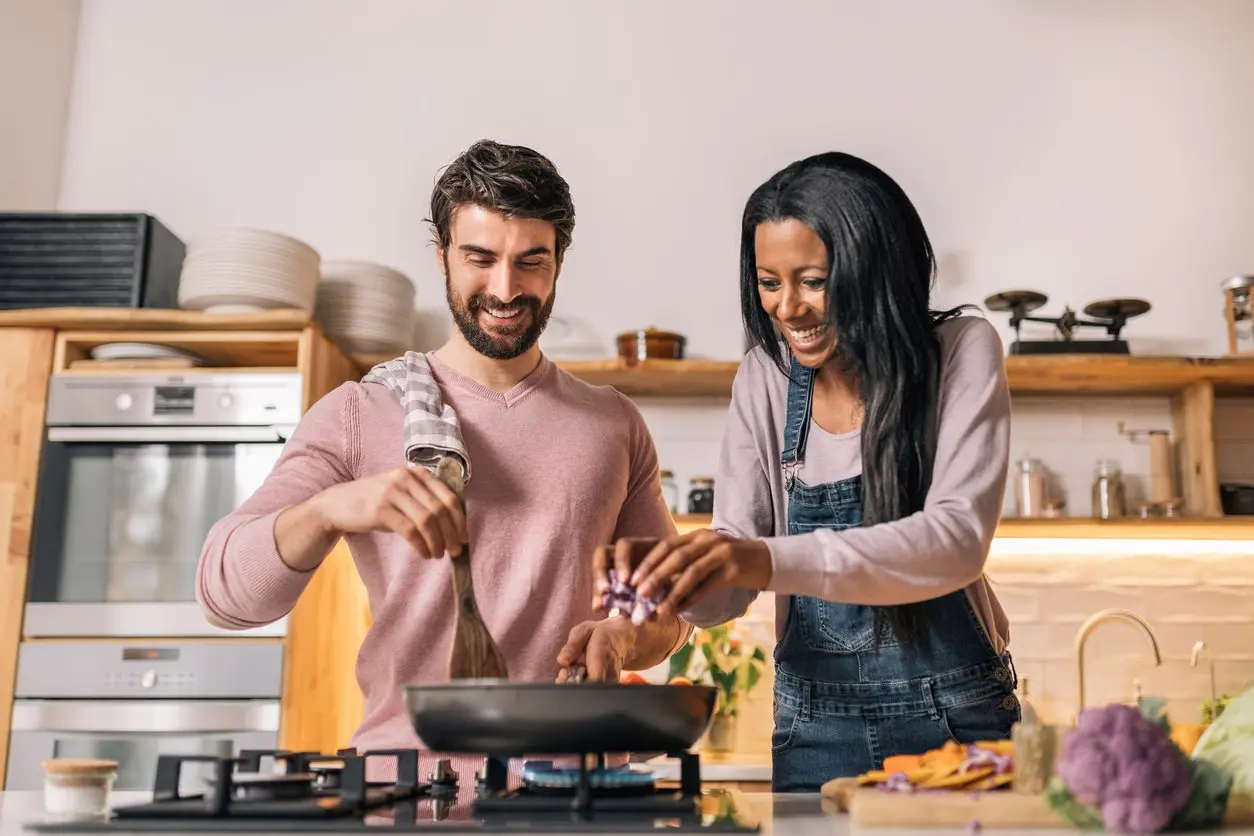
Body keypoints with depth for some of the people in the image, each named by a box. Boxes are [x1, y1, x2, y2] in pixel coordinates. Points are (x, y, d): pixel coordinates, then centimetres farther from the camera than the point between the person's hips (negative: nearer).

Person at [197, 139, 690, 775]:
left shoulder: (614, 424, 12)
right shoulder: (358, 413, 5)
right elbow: (224, 593, -3)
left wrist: (624, 636, -4)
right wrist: (331, 507, -22)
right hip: (406, 764, -2)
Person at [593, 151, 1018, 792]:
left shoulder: (962, 354, -10)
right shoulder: (766, 382, -1)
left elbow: (958, 536, -24)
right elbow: (727, 588, -4)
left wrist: (769, 560, -38)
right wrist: (664, 571, -28)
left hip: (955, 719, -2)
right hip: (816, 732, 2)